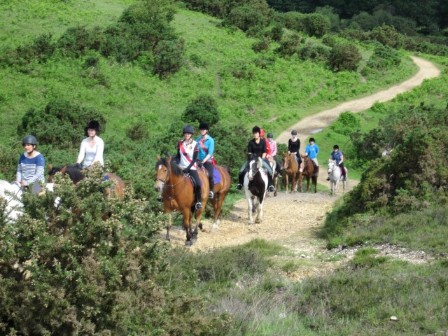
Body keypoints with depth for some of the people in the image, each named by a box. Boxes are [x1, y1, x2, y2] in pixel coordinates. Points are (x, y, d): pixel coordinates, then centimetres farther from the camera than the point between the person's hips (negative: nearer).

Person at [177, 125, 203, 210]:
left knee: (198, 184, -24)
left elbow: (195, 159, -6)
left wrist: (188, 168, -15)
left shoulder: (195, 144, -4)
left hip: (192, 167, -4)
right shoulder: (180, 143, 5)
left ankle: (198, 201, -7)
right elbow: (178, 156, 10)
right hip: (181, 168, 4)